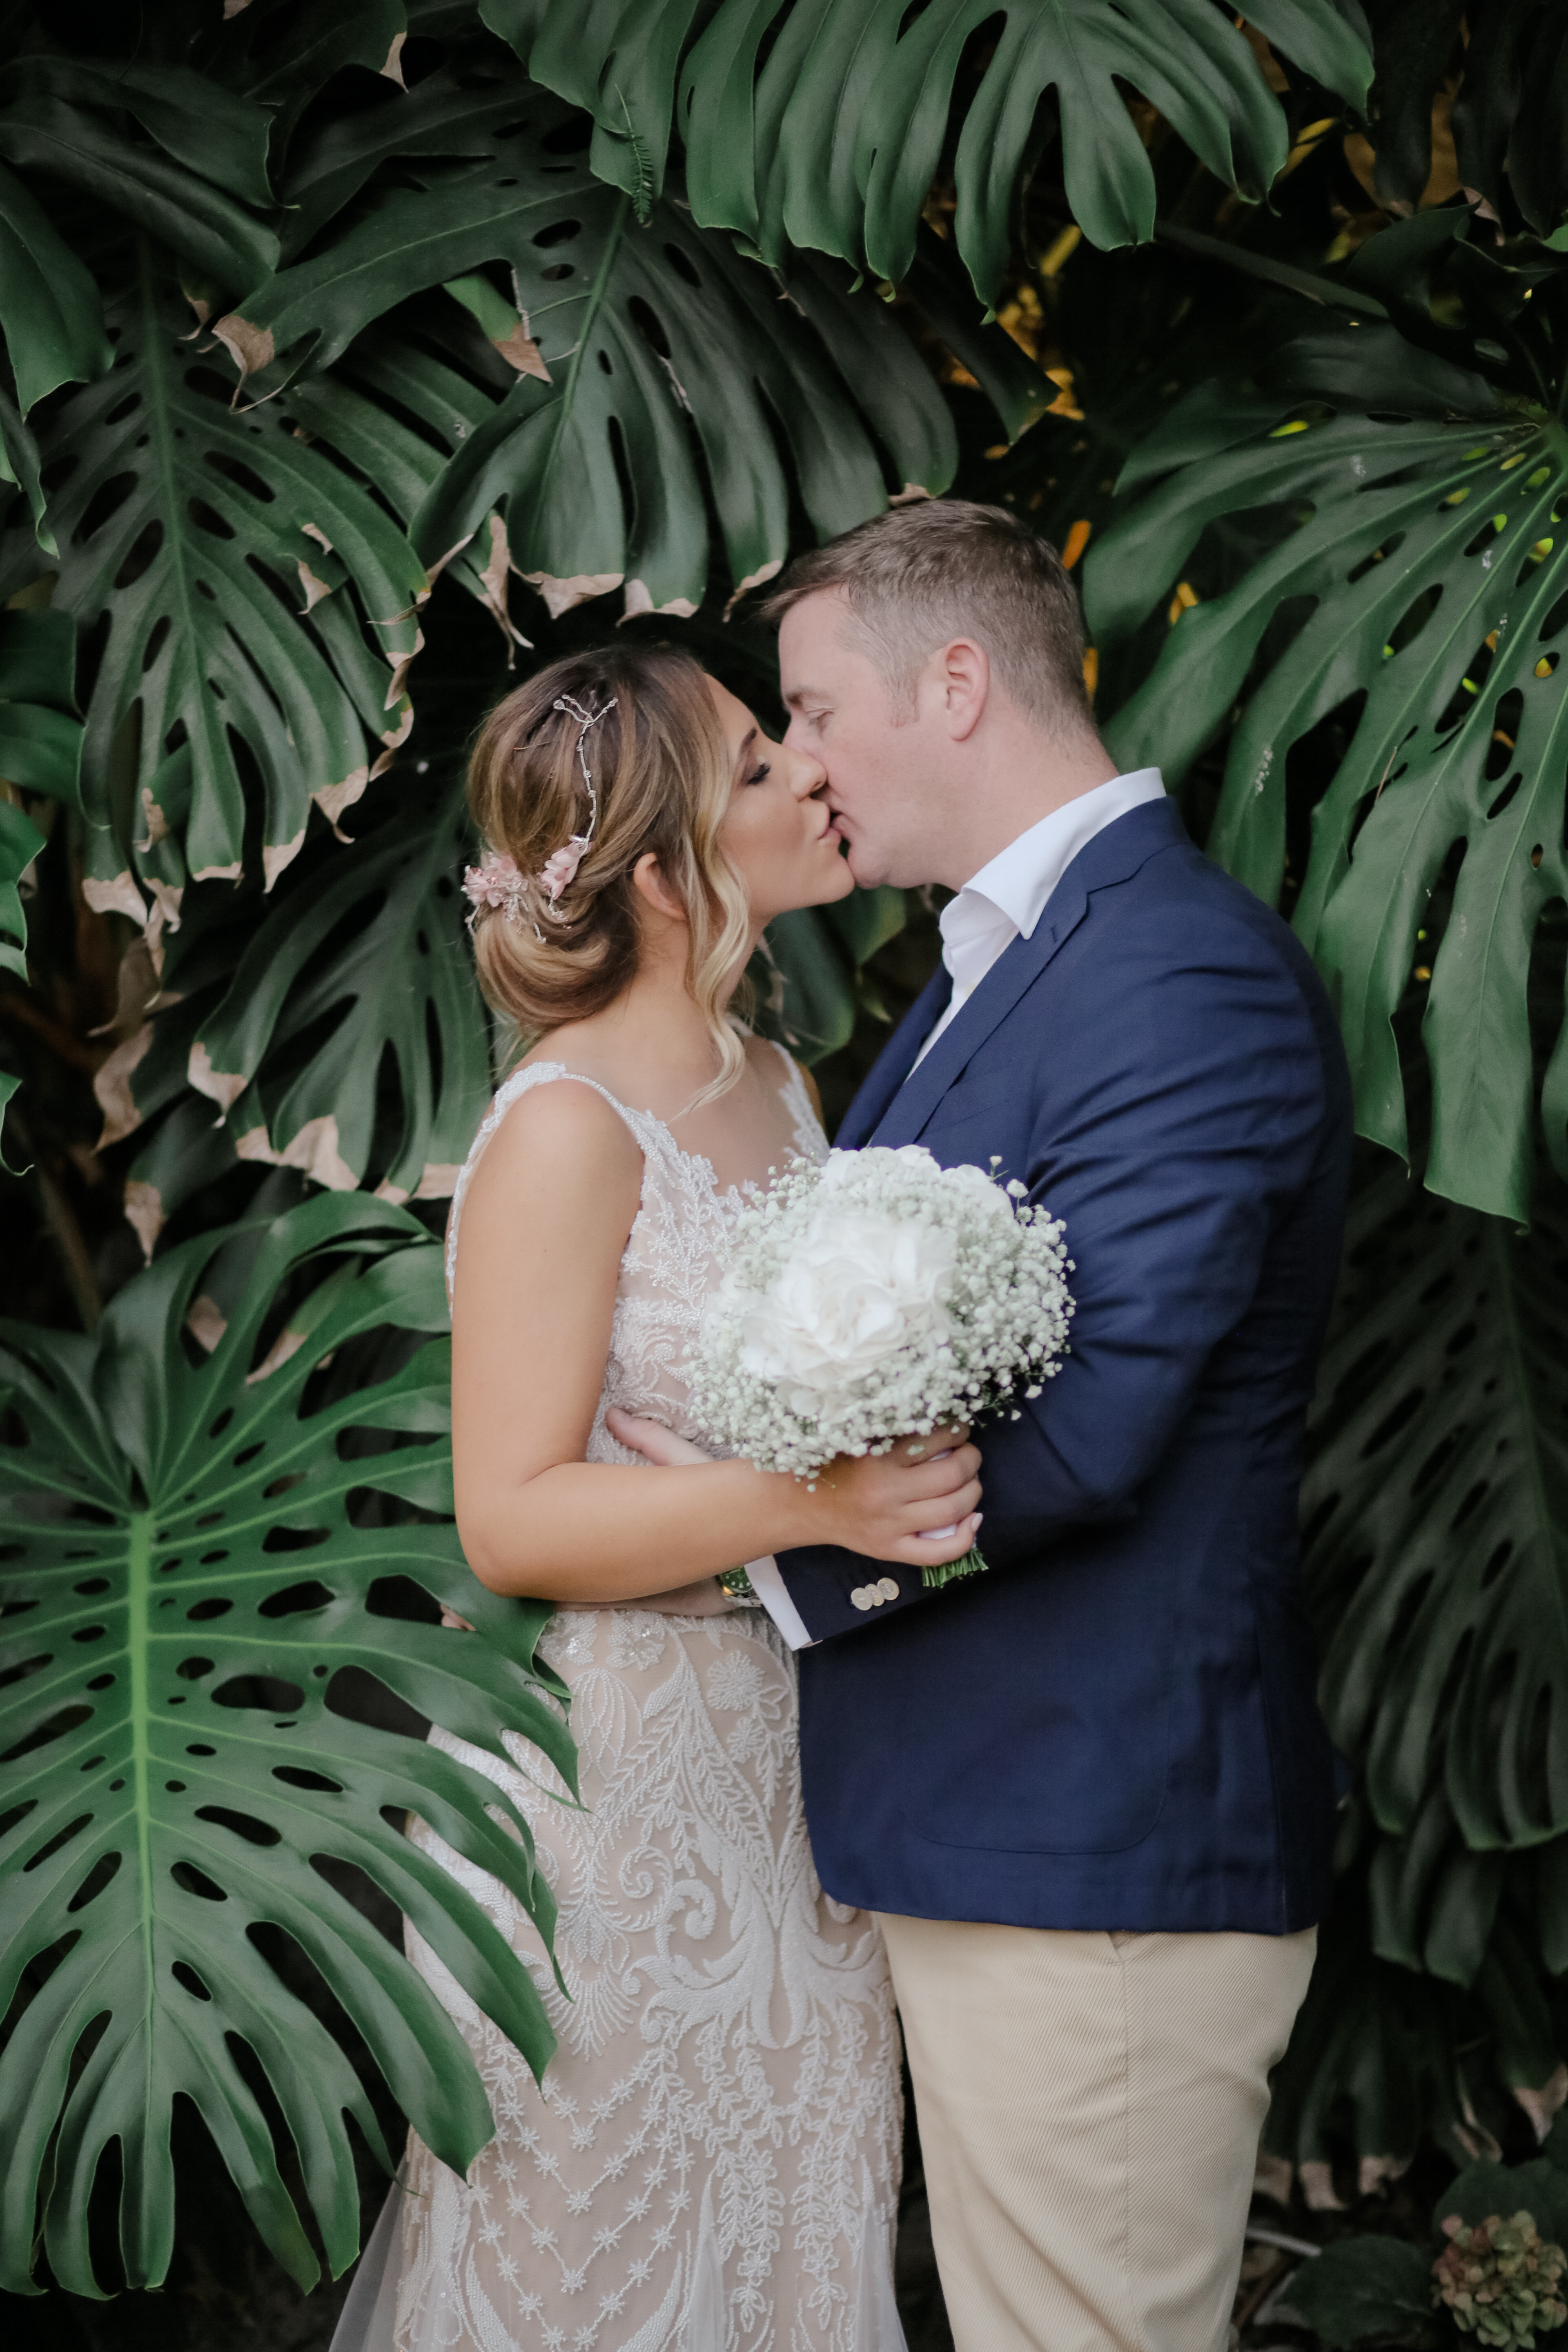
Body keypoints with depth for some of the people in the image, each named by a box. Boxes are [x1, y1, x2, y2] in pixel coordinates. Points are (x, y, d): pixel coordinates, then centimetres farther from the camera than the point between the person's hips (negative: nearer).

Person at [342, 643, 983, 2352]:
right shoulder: (567, 1133, -17)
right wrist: (801, 1504, -31)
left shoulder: (781, 1088, 7)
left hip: (785, 1768, 7)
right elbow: (510, 1521, -20)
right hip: (612, 1781, -7)